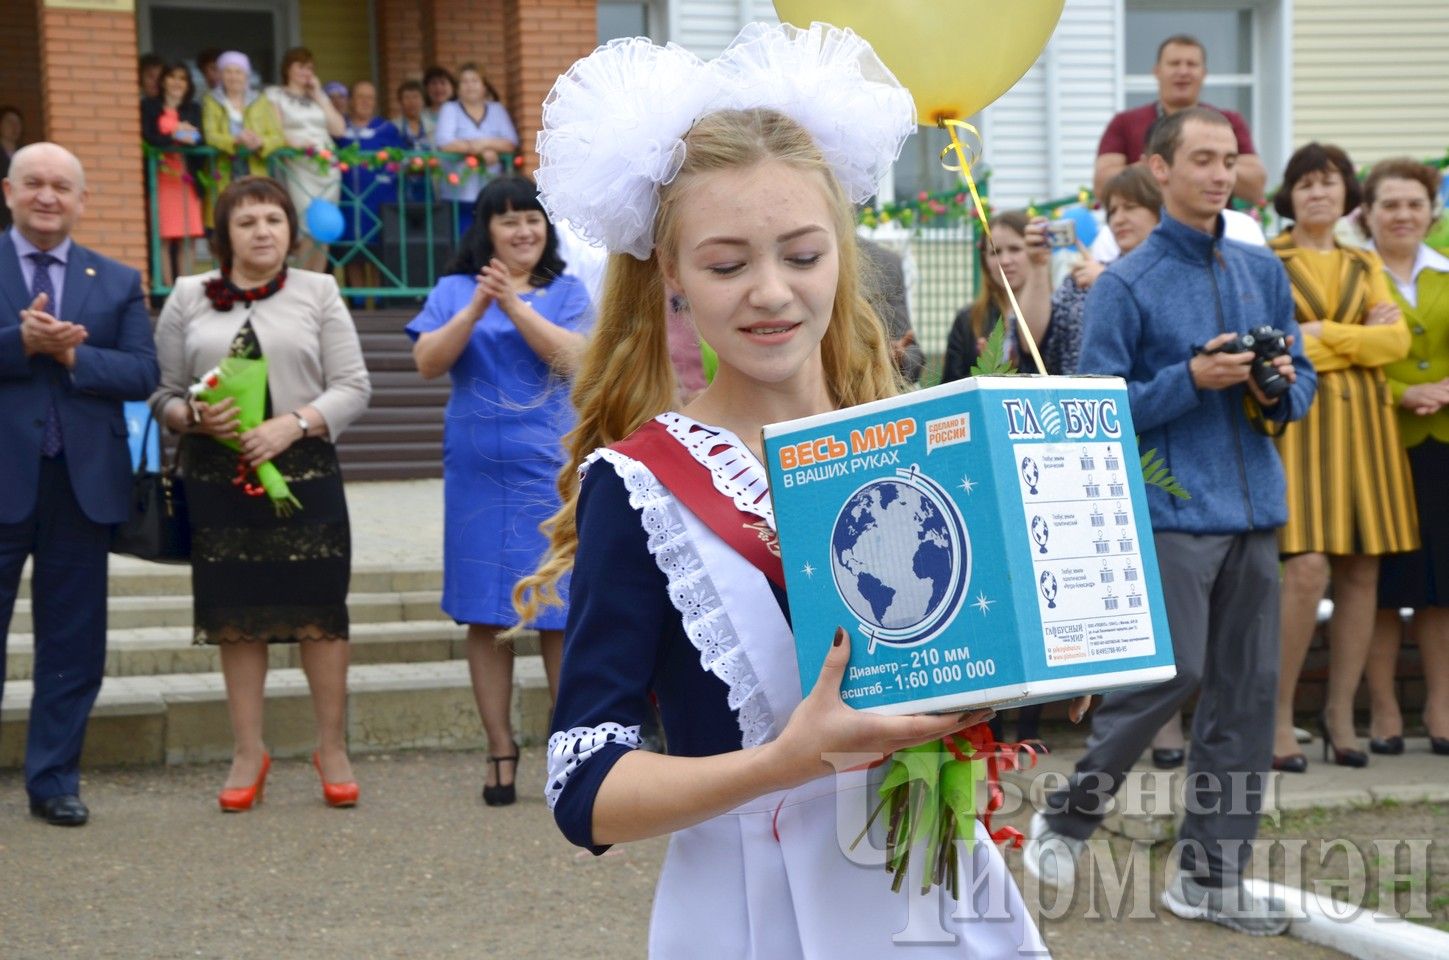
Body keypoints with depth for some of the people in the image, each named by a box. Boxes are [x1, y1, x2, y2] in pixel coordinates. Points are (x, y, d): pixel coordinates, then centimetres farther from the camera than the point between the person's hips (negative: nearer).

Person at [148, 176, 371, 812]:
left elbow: (353, 387, 2)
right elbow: (162, 390, 9)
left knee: (318, 610, 0)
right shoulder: (188, 298, 9)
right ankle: (248, 753, 14)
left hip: (304, 471, -1)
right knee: (237, 614, 5)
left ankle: (333, 748, 11)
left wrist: (295, 423, -13)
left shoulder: (318, 293, 7)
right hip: (218, 474, 1)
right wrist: (192, 417, -13)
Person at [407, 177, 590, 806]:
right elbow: (428, 361, -3)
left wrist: (514, 304, -17)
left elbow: (570, 357, -9)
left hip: (550, 466, -1)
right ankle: (501, 754, 9)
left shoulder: (566, 292, 7)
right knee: (485, 615, 2)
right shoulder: (454, 291, 9)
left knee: (558, 612, -1)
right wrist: (475, 309, -16)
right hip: (478, 469, 1)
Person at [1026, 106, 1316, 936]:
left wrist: (1281, 389, -5)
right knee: (1169, 675, -11)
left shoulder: (1263, 271, 13)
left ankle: (1211, 874, 13)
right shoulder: (1126, 285, -4)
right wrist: (1192, 380, -18)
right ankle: (1066, 819, 11)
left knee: (1248, 690, 5)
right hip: (1172, 512, -6)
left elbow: (1302, 378, 18)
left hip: (1254, 509, 6)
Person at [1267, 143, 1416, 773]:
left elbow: (1398, 340, 4)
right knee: (1307, 569, -17)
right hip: (1298, 422, -5)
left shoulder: (1365, 266, 19)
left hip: (1363, 426, 5)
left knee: (1362, 573, 1)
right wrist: (1360, 339, -5)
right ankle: (1278, 716, -8)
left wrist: (1323, 334, -6)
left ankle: (1340, 713, 10)